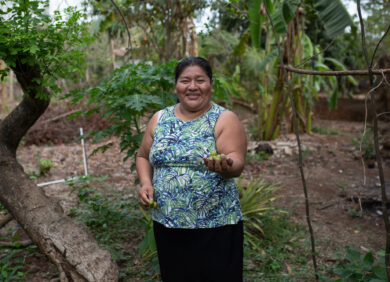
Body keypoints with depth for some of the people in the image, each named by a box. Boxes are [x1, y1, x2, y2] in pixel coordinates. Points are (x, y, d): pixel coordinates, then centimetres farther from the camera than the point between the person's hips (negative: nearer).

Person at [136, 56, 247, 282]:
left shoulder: (225, 120, -5)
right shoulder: (159, 119, 7)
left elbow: (237, 164, -15)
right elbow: (144, 156, 16)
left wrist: (225, 166, -37)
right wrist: (146, 183, -2)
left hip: (215, 227, -3)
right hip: (167, 225, 4)